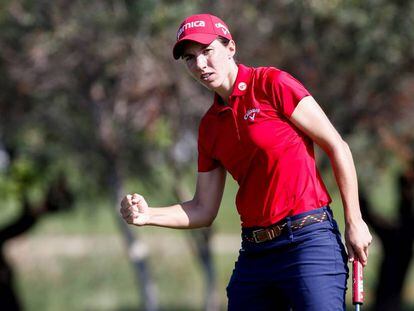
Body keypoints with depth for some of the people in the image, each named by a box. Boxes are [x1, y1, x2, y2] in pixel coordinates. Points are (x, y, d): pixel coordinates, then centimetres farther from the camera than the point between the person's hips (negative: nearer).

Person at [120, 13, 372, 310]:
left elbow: (337, 147, -4)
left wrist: (354, 222, -8)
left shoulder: (271, 84, -3)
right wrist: (148, 215, 0)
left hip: (307, 239, -6)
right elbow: (204, 210, 17)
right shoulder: (210, 126, 15)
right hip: (254, 251, 6)